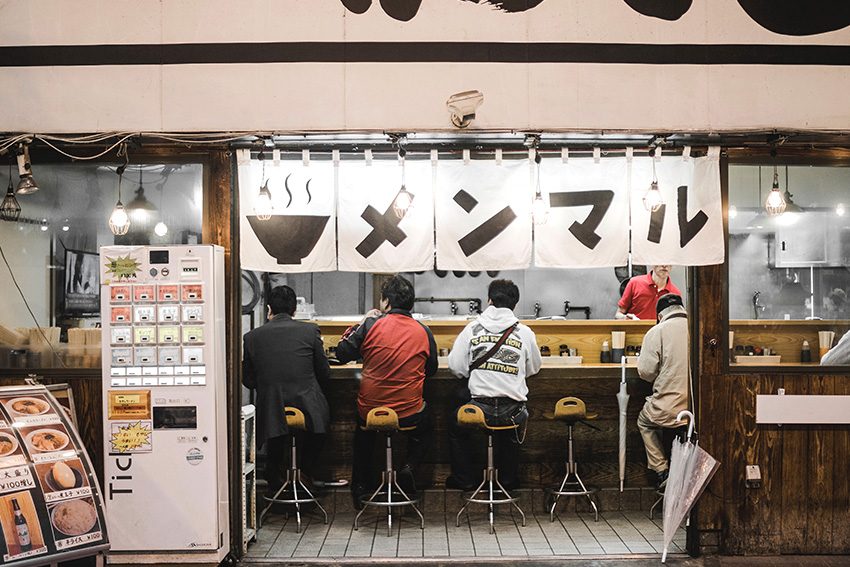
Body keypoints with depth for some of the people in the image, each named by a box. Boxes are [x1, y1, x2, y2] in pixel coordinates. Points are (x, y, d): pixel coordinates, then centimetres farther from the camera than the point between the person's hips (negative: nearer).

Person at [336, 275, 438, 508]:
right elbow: (431, 370, 10)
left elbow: (342, 353, 0)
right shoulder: (423, 332, -3)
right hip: (410, 414, 0)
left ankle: (360, 483, 28)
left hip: (370, 412, 0)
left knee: (363, 431, 36)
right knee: (426, 429, 33)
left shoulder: (370, 325, -10)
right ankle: (409, 467, 8)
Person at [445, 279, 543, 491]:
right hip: (513, 412, 2)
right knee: (510, 433, 38)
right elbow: (534, 368, 15)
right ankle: (509, 479, 42)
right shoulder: (525, 332, 1)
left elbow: (456, 367, 2)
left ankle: (465, 479, 34)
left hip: (479, 408, -1)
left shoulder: (471, 329, -1)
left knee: (456, 427, 31)